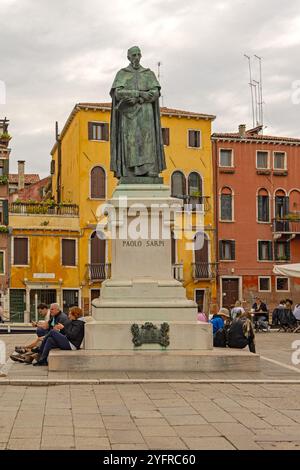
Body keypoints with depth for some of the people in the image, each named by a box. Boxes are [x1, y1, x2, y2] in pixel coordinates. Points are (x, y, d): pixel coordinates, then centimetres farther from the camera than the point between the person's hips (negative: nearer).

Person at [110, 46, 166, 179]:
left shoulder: (149, 74, 12)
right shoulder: (121, 74, 8)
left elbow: (155, 93, -3)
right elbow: (118, 93, -8)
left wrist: (137, 99, -14)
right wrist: (140, 93, -12)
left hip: (145, 114, 1)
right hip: (128, 114, -1)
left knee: (147, 144, -9)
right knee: (129, 145, -10)